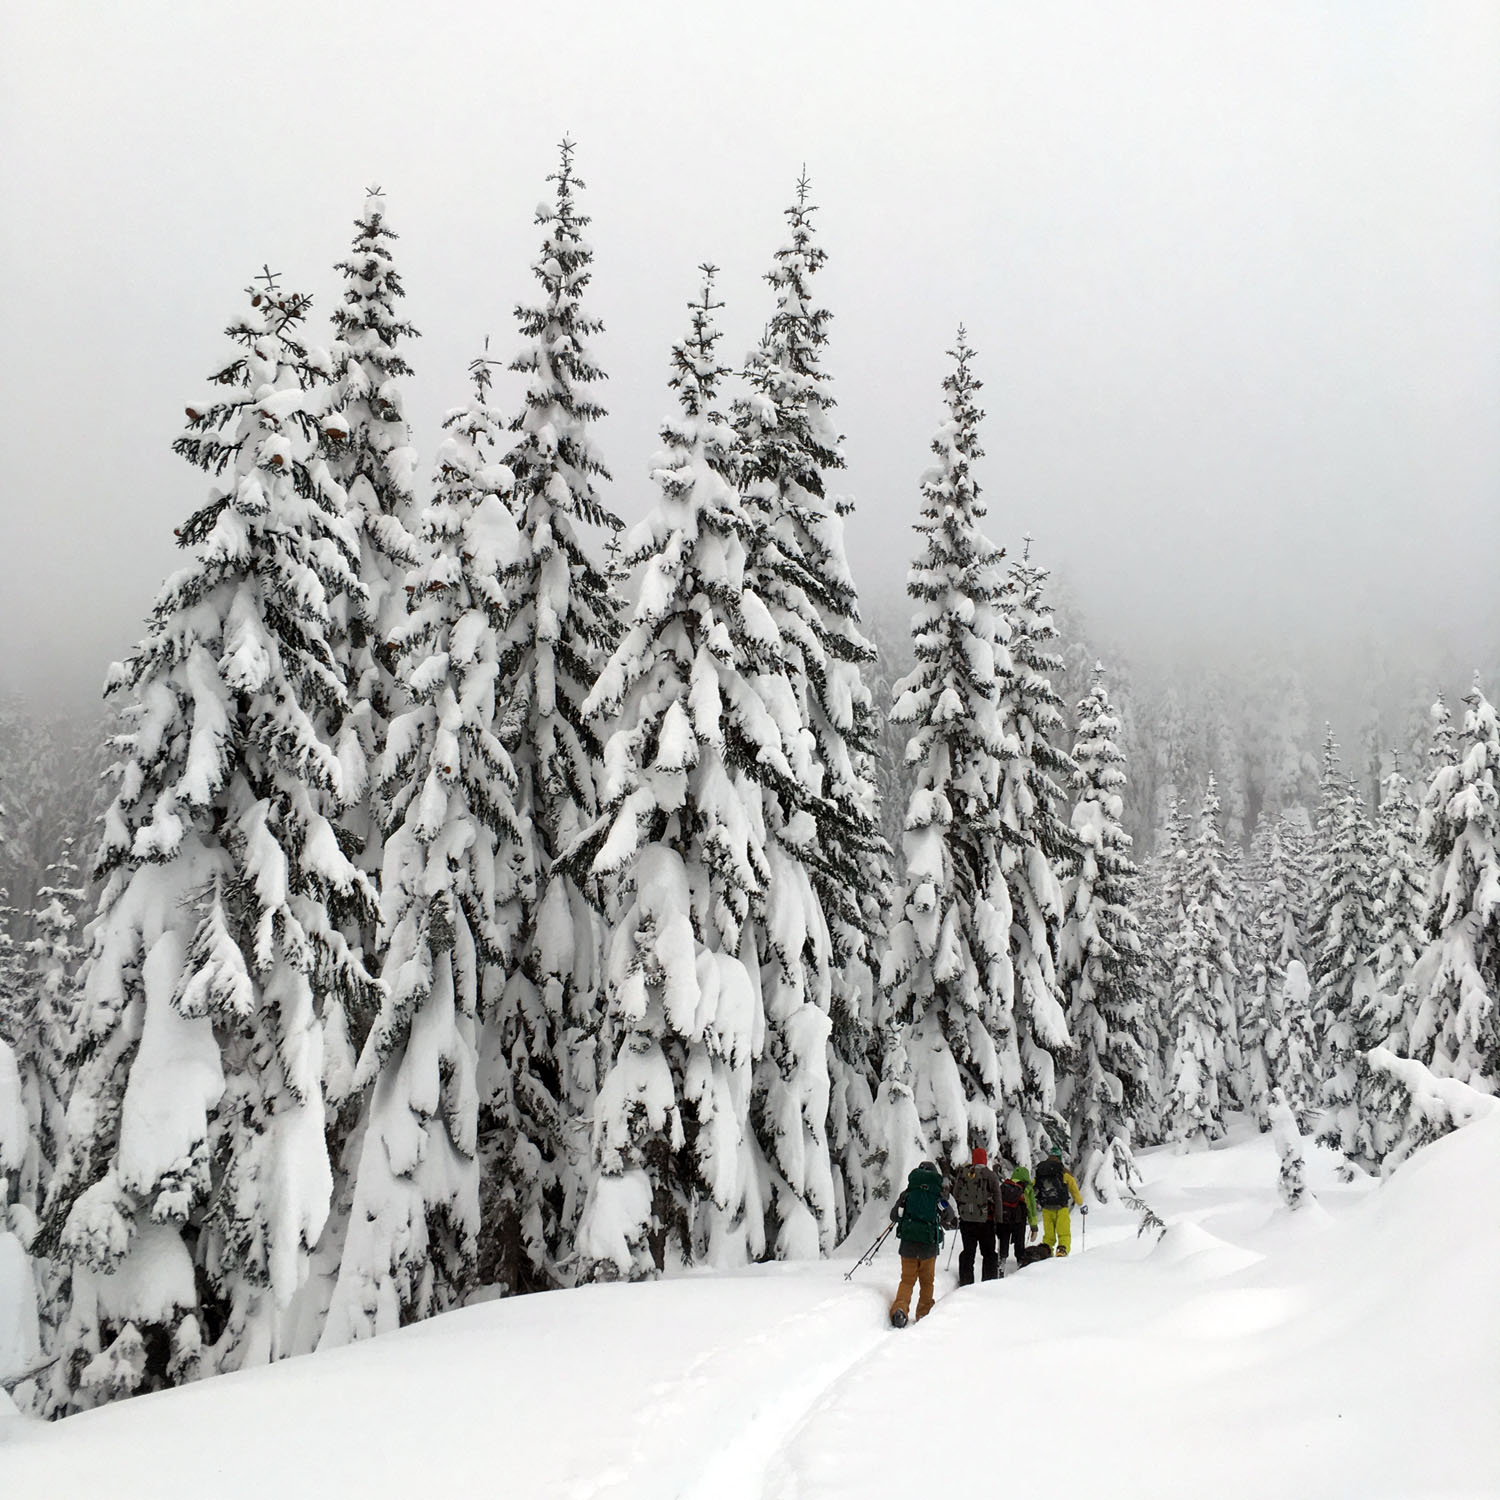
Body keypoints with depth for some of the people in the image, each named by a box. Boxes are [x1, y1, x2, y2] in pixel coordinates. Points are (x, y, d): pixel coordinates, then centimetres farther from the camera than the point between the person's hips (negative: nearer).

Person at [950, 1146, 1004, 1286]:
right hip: (985, 1221, -2)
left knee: (968, 1252, 10)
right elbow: (997, 1200, -5)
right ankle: (989, 1284, 8)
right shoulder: (990, 1176, -7)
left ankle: (966, 1283, 11)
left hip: (966, 1220, 3)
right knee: (988, 1253, 8)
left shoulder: (962, 1174, 1)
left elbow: (955, 1195, 9)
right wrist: (998, 1221, 2)